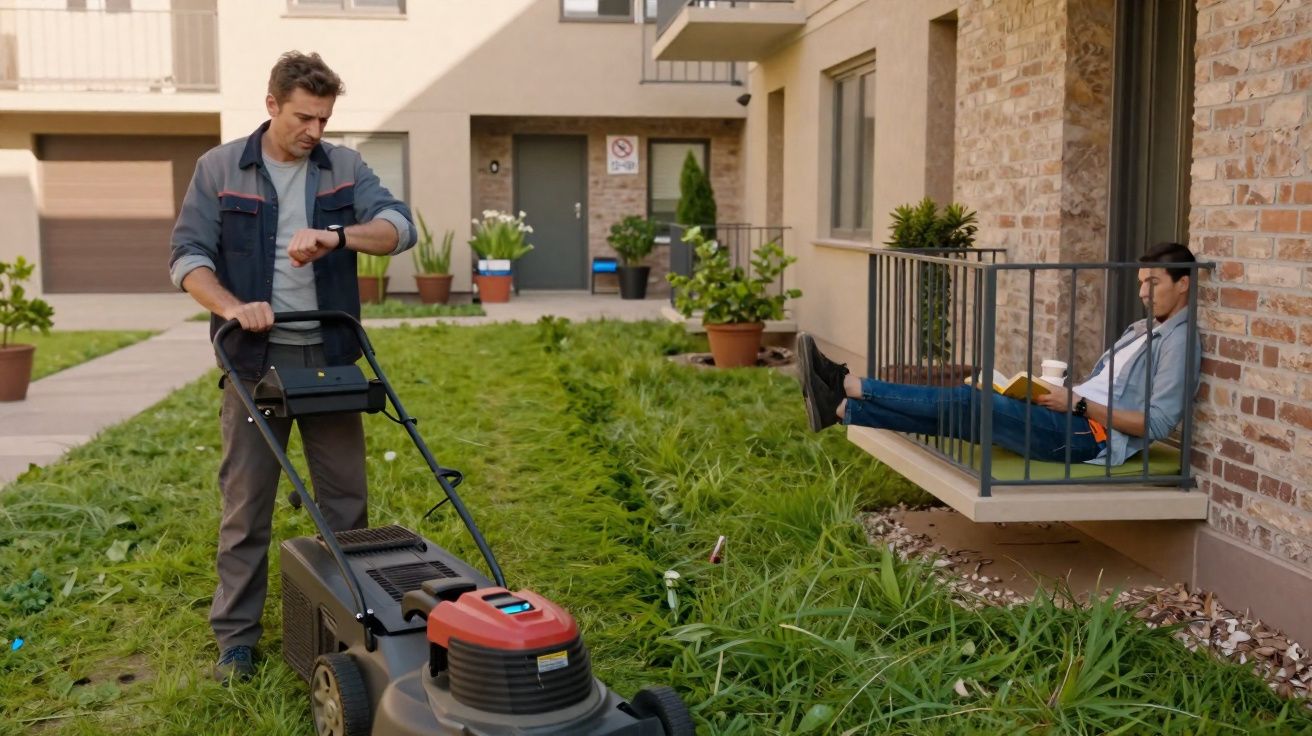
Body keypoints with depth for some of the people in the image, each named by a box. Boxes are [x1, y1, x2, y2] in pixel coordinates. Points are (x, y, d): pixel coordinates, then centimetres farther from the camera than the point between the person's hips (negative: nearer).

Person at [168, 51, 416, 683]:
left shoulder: (344, 168, 5)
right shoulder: (219, 168, 1)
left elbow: (400, 226, -7)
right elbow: (188, 256, -3)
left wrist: (335, 236, -26)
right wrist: (230, 306, -22)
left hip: (329, 355, 2)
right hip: (255, 357, -2)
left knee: (346, 494, 8)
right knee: (246, 500, 3)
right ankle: (236, 636, 13)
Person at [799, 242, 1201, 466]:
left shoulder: (1178, 341, -5)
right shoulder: (1141, 329, 24)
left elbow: (1157, 423, -15)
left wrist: (1079, 404, -17)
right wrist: (1063, 392, 4)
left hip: (1092, 434, -9)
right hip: (1074, 420, 9)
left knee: (968, 402, -18)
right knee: (956, 412, -5)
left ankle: (849, 385, -15)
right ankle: (839, 408, -11)